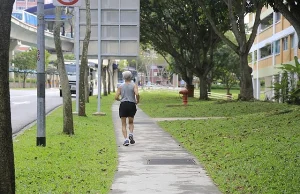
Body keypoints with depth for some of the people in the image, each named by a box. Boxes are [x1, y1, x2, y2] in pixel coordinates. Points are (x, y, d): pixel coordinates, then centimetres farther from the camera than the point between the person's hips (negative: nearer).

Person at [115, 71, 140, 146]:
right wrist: (137, 100, 3)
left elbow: (116, 97, 1)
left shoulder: (121, 86, 6)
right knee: (131, 122, 19)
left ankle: (126, 139, -9)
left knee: (123, 124, 6)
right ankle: (131, 134, -7)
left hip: (123, 105, 0)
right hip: (132, 105, 0)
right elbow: (137, 94, -15)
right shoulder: (134, 85, 2)